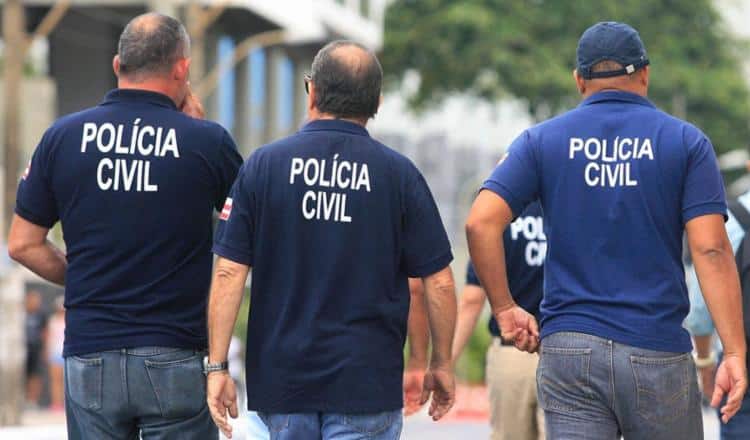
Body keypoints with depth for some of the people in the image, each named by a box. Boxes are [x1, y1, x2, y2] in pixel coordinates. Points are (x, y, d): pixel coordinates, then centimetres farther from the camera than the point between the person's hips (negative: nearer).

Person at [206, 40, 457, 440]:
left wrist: (217, 366, -2)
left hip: (280, 376, 2)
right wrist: (442, 364, 12)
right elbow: (439, 282, -1)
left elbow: (229, 274, -5)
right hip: (368, 384, -2)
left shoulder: (263, 165, -1)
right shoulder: (398, 174, -2)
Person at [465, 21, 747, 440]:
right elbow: (711, 249, -7)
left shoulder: (542, 140, 6)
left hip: (568, 349, 1)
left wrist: (505, 308, 4)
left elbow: (481, 222, -6)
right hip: (658, 355, -1)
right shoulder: (686, 142, 2)